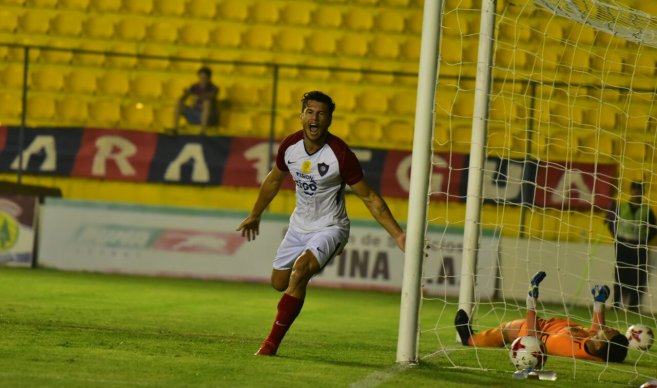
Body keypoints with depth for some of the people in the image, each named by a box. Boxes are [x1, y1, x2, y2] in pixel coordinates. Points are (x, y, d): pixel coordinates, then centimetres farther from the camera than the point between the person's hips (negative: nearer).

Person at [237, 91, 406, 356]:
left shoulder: (340, 154, -23)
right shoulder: (290, 146, -9)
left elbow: (369, 197, -15)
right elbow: (274, 179, 14)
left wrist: (398, 235, -21)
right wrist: (255, 215, 25)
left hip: (330, 227, -6)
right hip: (299, 225, 6)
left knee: (299, 271, -29)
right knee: (279, 282, 14)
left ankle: (272, 343, -23)